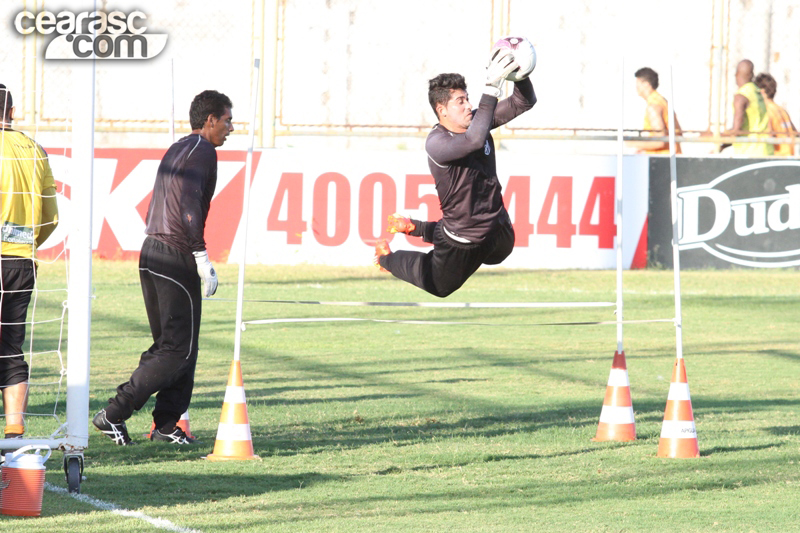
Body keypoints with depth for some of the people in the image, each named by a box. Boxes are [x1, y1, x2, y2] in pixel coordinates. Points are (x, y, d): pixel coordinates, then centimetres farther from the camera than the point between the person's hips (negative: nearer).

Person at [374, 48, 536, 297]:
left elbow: (523, 102, -7)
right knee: (438, 286, 16)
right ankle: (387, 256, 43)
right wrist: (491, 87, -54)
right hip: (464, 241, -6)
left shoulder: (476, 121, -8)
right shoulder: (436, 143, -30)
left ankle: (417, 228, 41)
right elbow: (473, 141, -49)